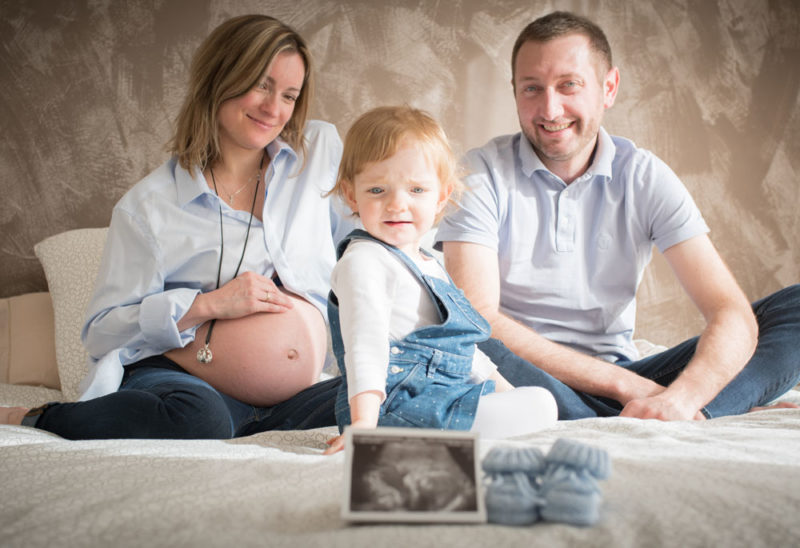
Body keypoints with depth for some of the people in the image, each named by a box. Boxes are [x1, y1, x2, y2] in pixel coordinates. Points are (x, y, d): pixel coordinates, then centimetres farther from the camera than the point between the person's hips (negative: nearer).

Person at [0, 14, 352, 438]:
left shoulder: (322, 149, 9)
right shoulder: (148, 204, 0)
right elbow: (101, 332, -1)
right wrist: (208, 305, -12)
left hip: (297, 398, 3)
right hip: (176, 377, -2)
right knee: (197, 418, -39)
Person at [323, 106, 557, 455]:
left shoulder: (427, 267, 20)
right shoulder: (363, 261, -11)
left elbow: (457, 345, 28)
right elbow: (366, 345, -24)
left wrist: (504, 388, 24)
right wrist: (363, 423, -33)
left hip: (440, 394, 10)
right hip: (398, 401, -10)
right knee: (541, 408, -15)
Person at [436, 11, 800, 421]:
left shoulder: (646, 177, -1)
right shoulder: (480, 175, -6)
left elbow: (732, 314, -10)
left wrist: (680, 399, -32)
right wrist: (622, 383, -23)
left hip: (623, 380, 3)